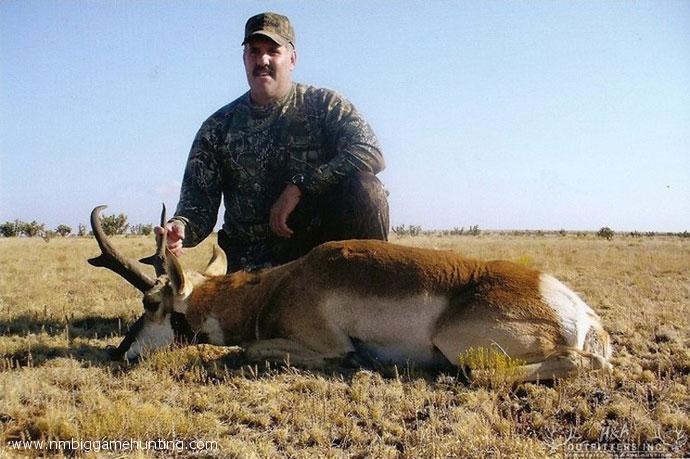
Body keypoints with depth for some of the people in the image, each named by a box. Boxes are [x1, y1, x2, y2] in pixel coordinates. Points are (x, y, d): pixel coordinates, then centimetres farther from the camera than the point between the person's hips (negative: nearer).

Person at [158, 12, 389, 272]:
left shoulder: (324, 105, 1)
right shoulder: (218, 128, 7)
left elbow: (371, 153, -16)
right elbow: (199, 203, 3)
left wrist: (299, 187, -21)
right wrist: (181, 227, -22)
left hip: (322, 245, 0)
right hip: (251, 265, 1)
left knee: (365, 188, -27)